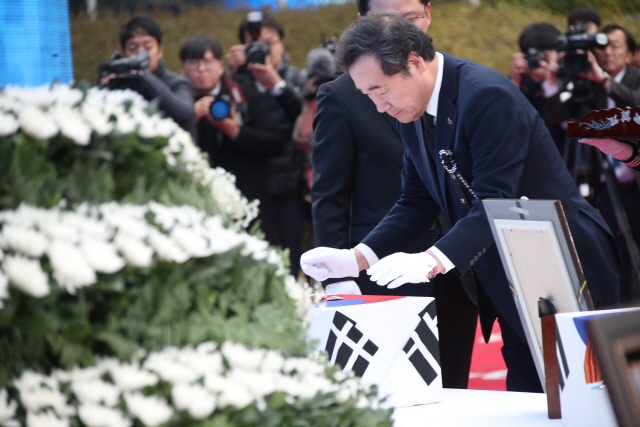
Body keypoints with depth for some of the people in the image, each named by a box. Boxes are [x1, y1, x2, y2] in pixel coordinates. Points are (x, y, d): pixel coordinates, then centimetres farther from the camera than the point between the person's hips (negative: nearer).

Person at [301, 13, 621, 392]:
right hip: (511, 288, 8)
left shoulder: (488, 96, -22)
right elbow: (417, 202, 9)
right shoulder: (413, 110, 5)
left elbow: (494, 201, -27)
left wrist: (431, 261, -39)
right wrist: (356, 257, -6)